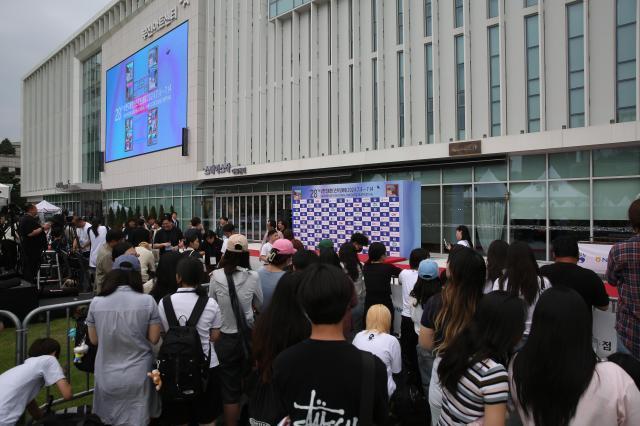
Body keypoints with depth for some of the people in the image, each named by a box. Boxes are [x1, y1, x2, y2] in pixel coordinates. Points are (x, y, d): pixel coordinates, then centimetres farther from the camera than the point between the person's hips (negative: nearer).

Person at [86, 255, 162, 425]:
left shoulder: (96, 302, -7)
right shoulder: (147, 301, -13)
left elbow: (94, 340, 4)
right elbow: (154, 339, -6)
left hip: (107, 375, 2)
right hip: (138, 375, -2)